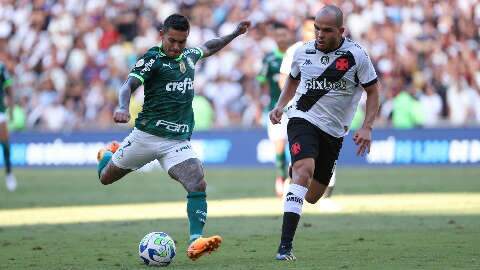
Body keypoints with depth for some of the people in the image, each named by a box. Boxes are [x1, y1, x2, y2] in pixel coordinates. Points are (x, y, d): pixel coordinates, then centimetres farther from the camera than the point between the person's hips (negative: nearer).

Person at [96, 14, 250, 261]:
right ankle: (107, 155, 51)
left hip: (178, 141, 3)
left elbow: (208, 47, 36)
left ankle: (195, 242, -30)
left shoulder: (189, 55, 11)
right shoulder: (151, 59, -8)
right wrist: (123, 107, -42)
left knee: (198, 184, -22)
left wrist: (235, 34, 35)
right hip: (146, 135, -3)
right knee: (105, 178, 14)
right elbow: (128, 85, -22)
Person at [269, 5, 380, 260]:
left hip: (333, 131, 1)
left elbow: (372, 91, 1)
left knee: (312, 196, 7)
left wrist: (366, 127, -10)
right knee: (304, 169, -29)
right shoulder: (303, 52, 0)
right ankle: (285, 245, -32)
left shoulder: (355, 55, -7)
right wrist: (280, 106, 4)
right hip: (303, 120, -1)